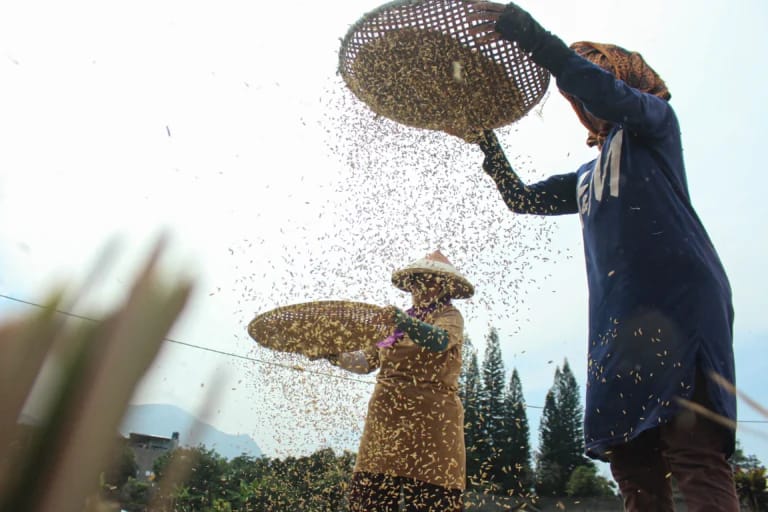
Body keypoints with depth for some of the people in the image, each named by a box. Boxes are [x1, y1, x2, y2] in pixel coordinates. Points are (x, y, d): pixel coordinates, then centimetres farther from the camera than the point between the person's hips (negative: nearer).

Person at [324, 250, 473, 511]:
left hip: (429, 419, -5)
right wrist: (336, 356, 3)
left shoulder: (449, 315, 1)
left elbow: (440, 340, -22)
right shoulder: (398, 321, 18)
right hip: (386, 418, 6)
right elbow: (368, 360, 17)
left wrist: (404, 322, -36)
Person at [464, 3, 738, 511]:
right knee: (632, 461, 0)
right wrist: (486, 138, 23)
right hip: (618, 318, 7)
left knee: (692, 448, -17)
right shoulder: (585, 178, 30)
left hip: (678, 298, -6)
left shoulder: (653, 122, 12)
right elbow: (521, 197, 29)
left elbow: (607, 93, -9)